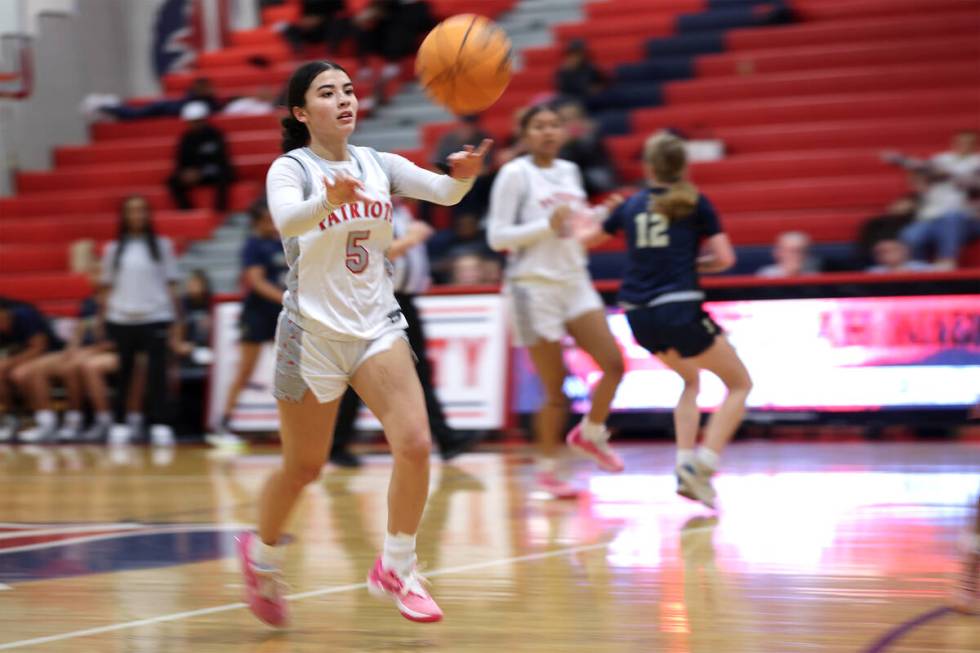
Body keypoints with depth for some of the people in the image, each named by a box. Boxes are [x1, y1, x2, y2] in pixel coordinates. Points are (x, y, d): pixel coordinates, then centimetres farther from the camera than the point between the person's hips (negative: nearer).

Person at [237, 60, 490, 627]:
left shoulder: (378, 164, 4)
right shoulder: (290, 169, -9)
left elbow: (443, 191, -11)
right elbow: (287, 220, -31)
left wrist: (464, 174, -35)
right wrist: (328, 202, -52)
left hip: (377, 326, 3)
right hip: (313, 331, -3)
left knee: (415, 443, -16)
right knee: (304, 468, 8)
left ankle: (396, 568, 1)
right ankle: (261, 555, 36)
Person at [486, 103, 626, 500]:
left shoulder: (569, 172, 11)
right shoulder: (515, 174, -8)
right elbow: (497, 236, -11)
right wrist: (548, 225, -20)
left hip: (574, 281, 6)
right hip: (534, 286, -6)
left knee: (614, 364, -7)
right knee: (555, 390, -3)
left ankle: (590, 435, 18)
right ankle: (547, 470, 15)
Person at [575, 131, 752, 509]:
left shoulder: (632, 205, 12)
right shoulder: (695, 203, 3)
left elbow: (588, 238, 26)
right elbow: (724, 258, -2)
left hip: (640, 317, 5)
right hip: (680, 308, -5)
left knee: (690, 380, 29)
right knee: (739, 384, 8)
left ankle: (685, 465, 11)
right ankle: (704, 464, -12)